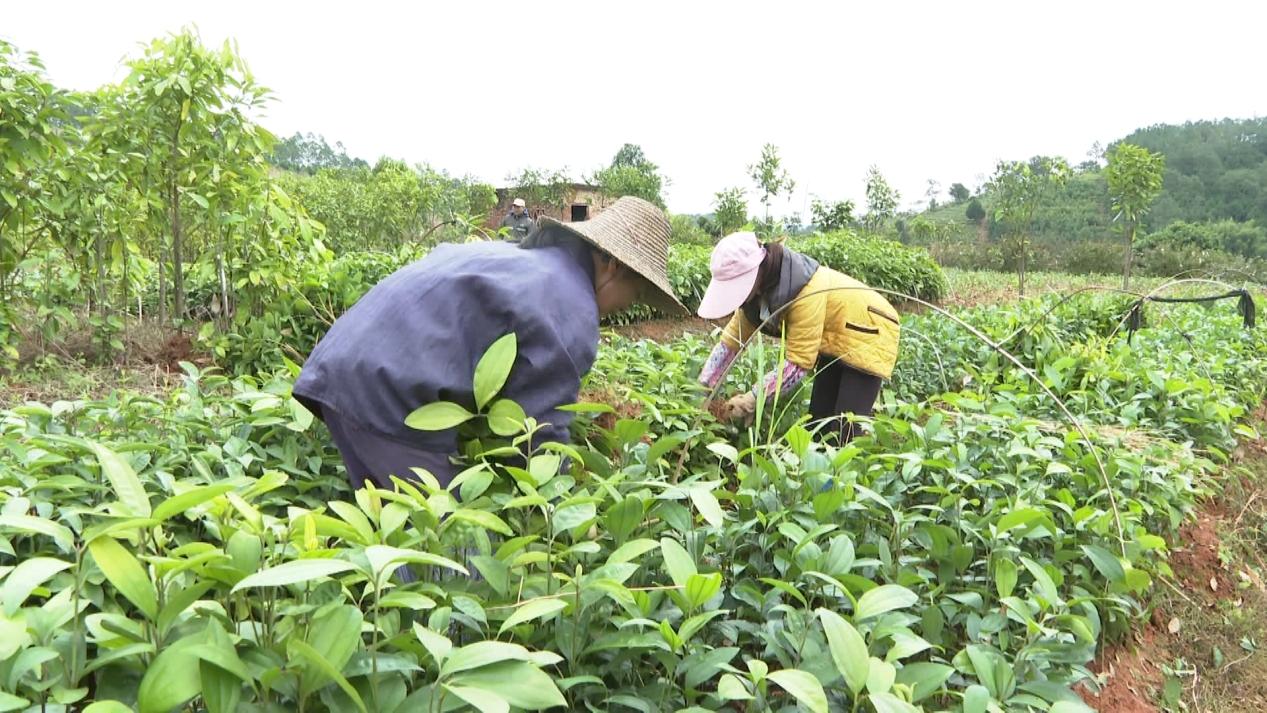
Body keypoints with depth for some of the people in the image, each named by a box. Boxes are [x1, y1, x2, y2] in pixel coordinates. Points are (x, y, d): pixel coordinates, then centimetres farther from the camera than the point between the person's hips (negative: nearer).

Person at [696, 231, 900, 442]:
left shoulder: (805, 291, -36)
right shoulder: (758, 291, -12)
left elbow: (799, 363, -33)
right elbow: (730, 340, -6)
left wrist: (753, 398, -34)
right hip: (833, 338, 8)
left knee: (846, 431, -13)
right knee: (819, 419, 6)